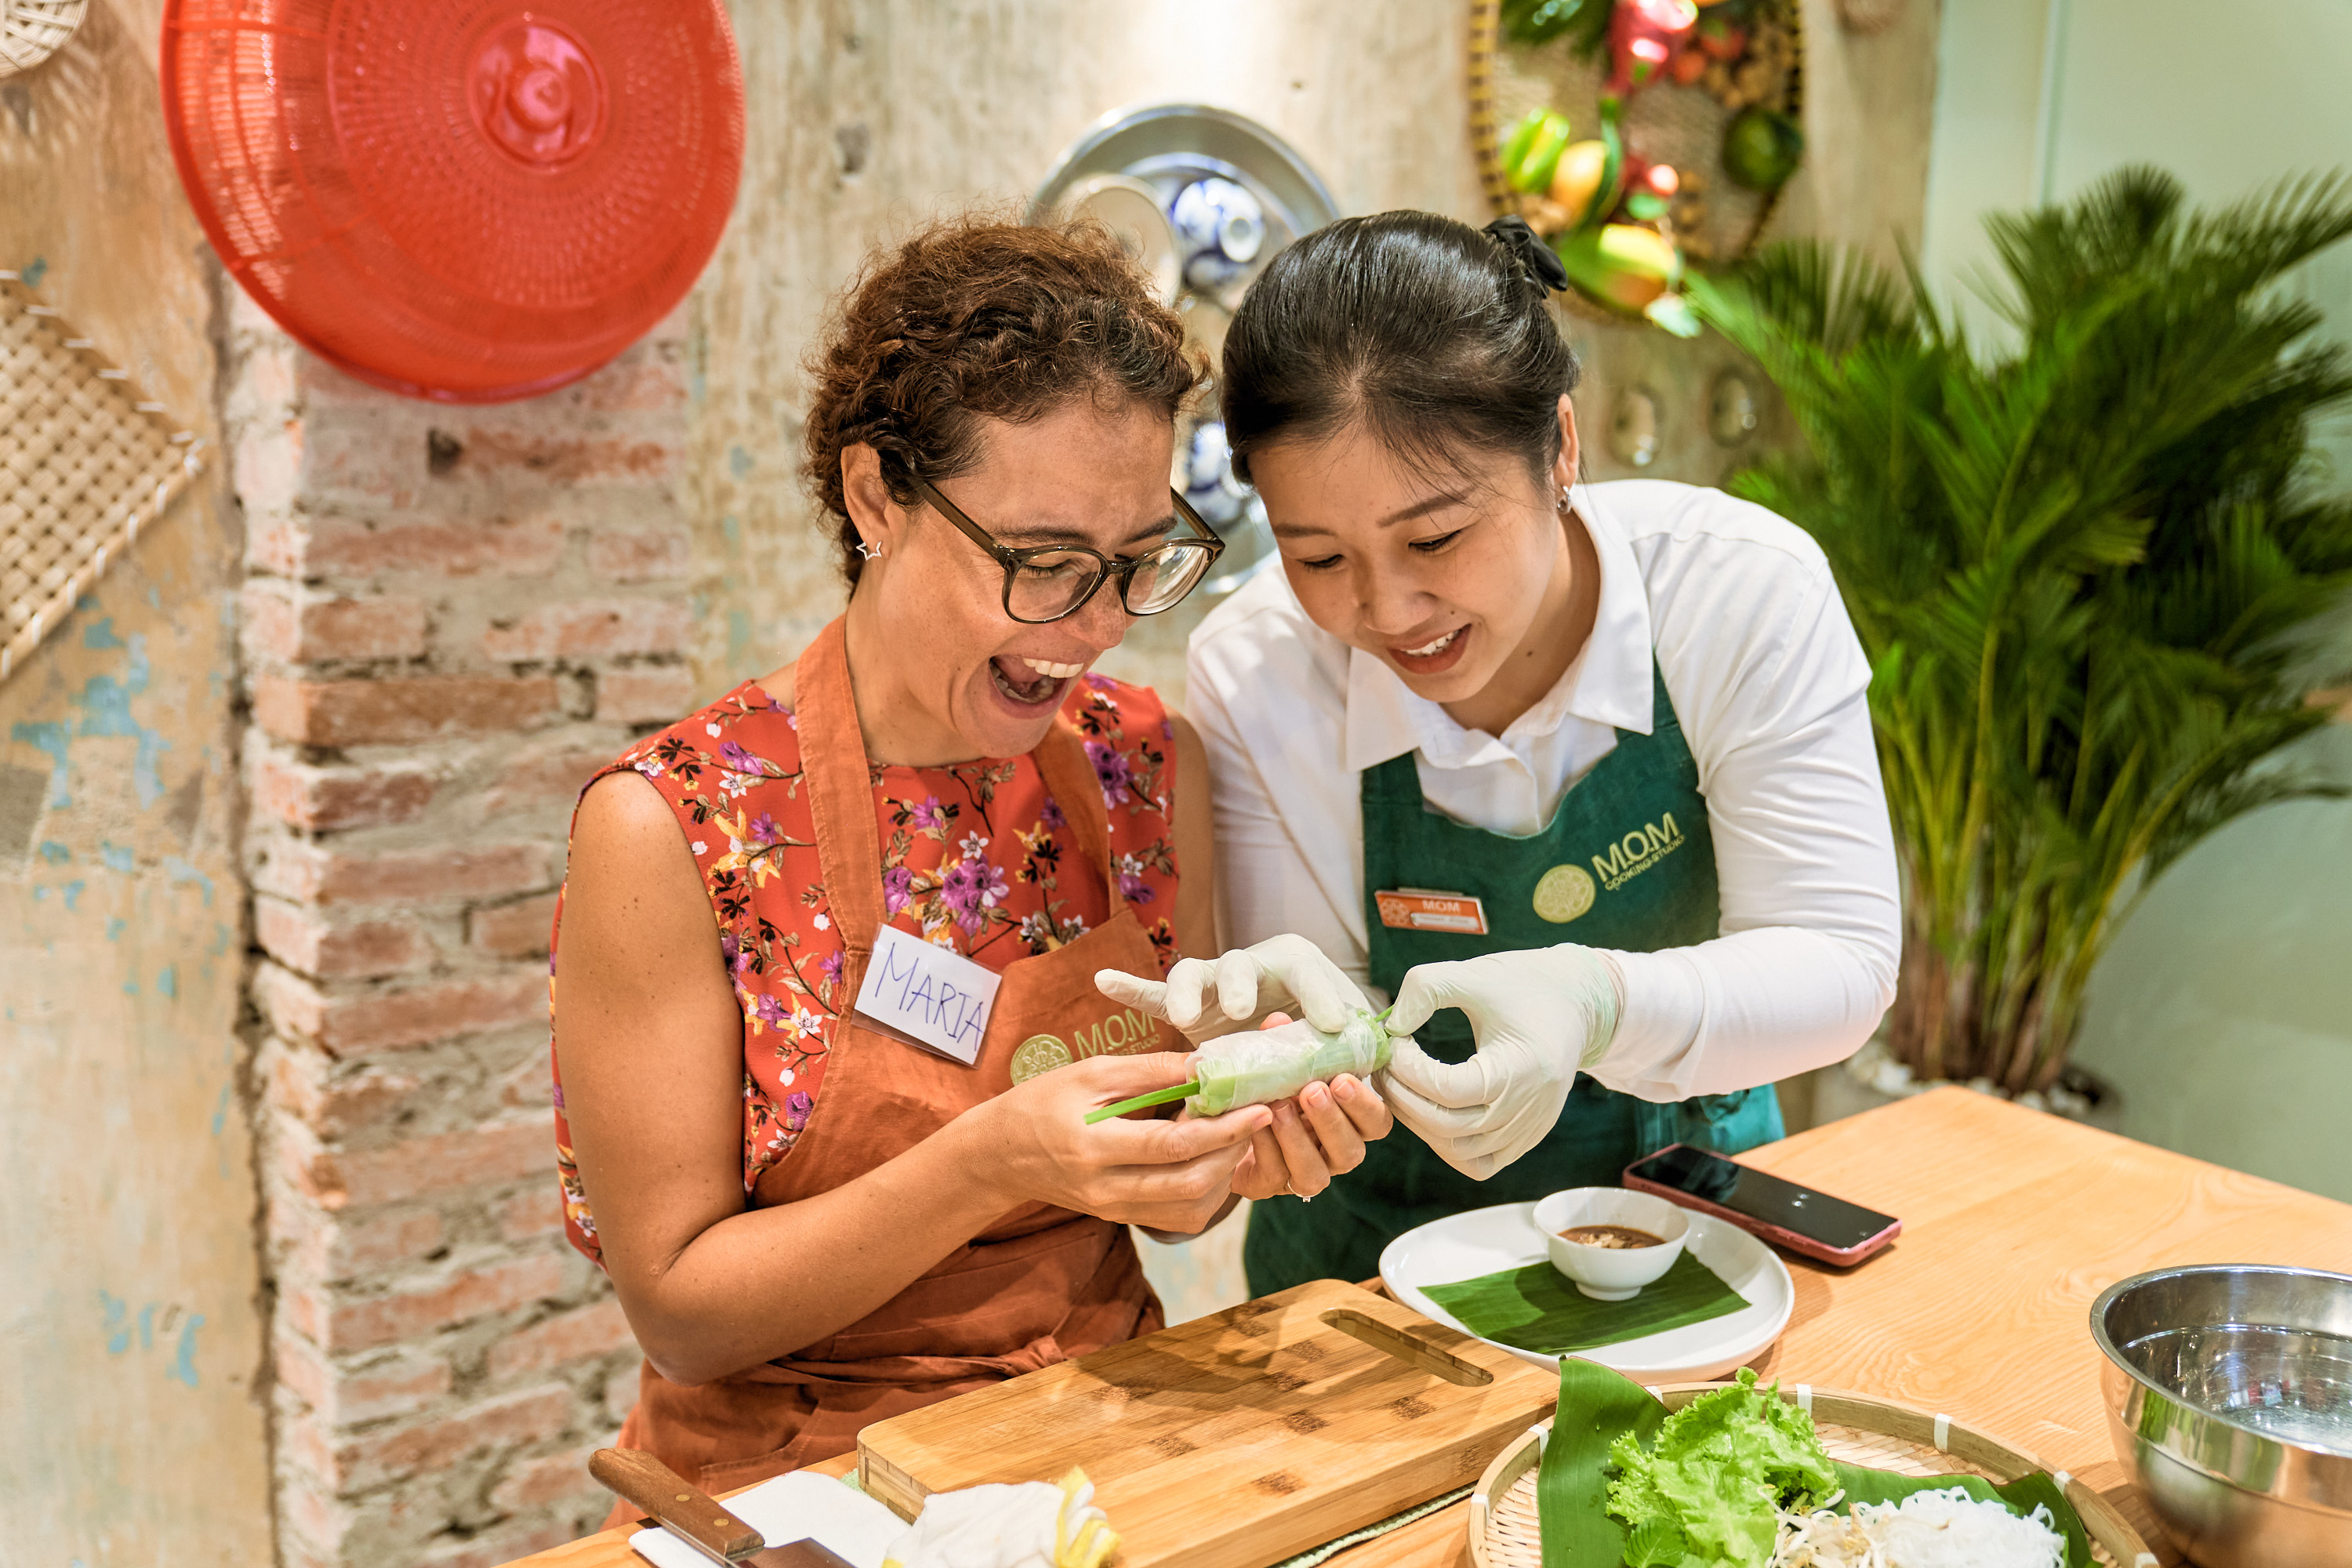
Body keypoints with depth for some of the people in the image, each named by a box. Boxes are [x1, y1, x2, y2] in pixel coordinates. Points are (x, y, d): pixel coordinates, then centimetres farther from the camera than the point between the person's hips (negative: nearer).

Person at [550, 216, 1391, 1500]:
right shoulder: (671, 829, -16)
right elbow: (678, 1312, -12)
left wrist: (1244, 1141, -15)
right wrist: (990, 1165, -26)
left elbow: (1153, 1201, 8)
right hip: (799, 1477, -2)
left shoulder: (1149, 768, -3)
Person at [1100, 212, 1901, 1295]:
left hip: (1691, 1184, 1)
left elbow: (1840, 963, -17)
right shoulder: (1252, 673, -18)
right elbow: (1344, 1036, -10)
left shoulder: (1747, 593, -19)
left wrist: (1595, 1001, -37)